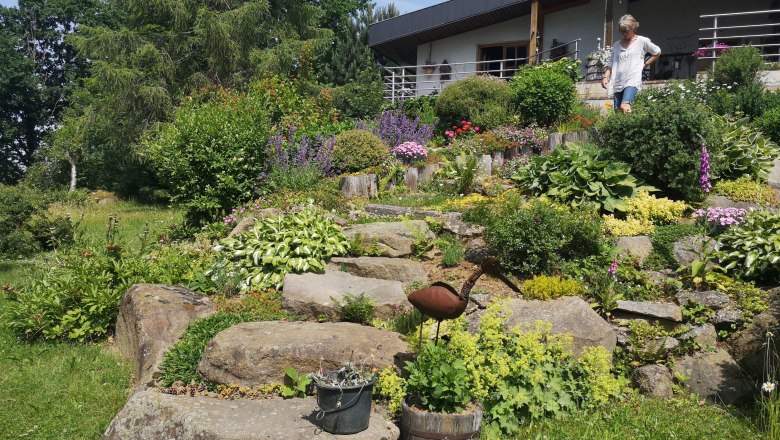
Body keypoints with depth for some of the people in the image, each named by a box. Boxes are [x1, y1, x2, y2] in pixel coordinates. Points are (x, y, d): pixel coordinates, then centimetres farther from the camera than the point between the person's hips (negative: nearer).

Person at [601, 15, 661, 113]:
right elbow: (611, 63, 17)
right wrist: (606, 77, 2)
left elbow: (657, 52, 18)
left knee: (624, 107, -27)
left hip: (632, 81, -5)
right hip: (618, 83, 5)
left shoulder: (642, 41, 7)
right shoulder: (616, 45, 17)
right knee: (617, 111, -1)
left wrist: (645, 64, 8)